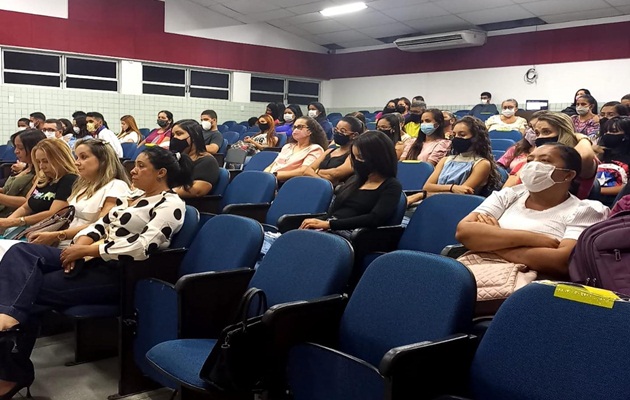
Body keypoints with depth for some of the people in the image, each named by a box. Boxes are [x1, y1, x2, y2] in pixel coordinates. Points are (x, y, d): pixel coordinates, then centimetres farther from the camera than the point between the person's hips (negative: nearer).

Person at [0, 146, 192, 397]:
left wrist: (85, 250, -18)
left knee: (28, 288, -14)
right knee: (20, 252, -12)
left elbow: (142, 247, -22)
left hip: (119, 273, -9)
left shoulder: (170, 205, -9)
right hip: (93, 259, 9)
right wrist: (79, 246, -6)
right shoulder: (133, 197, 20)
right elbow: (100, 225, 16)